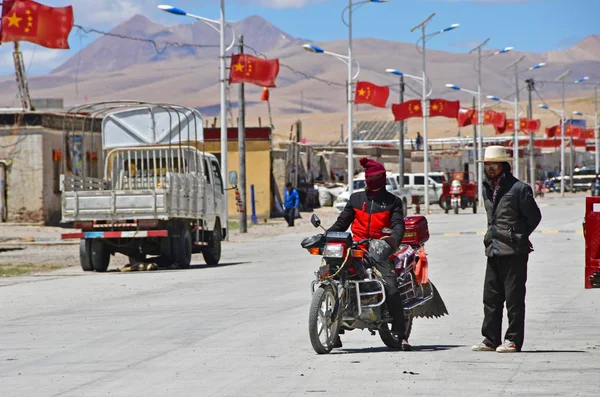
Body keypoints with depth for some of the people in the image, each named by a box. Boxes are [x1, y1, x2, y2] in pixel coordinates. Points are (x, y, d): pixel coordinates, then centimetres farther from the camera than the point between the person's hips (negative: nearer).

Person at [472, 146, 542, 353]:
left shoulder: (518, 188, -8)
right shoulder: (487, 188, 14)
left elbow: (534, 217, -2)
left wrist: (518, 236, 7)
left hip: (514, 251, -7)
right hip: (493, 250, 7)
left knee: (514, 297, -3)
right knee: (491, 297, 9)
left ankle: (513, 340, 1)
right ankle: (491, 339, 15)